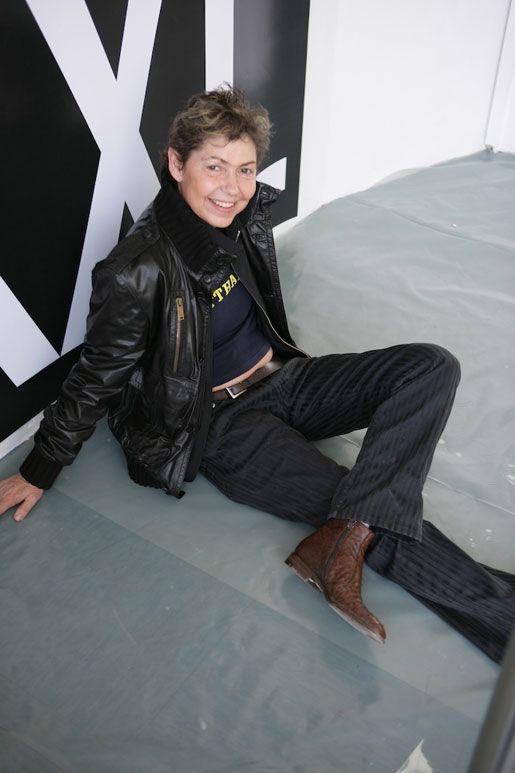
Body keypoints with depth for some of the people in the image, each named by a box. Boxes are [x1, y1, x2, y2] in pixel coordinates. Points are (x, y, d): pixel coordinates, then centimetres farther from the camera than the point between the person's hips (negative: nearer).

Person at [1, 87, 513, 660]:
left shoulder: (247, 217, -4)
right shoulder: (138, 272, -23)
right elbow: (95, 379, -11)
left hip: (280, 379, 8)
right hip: (219, 424, -7)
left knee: (432, 367, -13)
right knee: (386, 518, -20)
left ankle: (341, 543, -27)